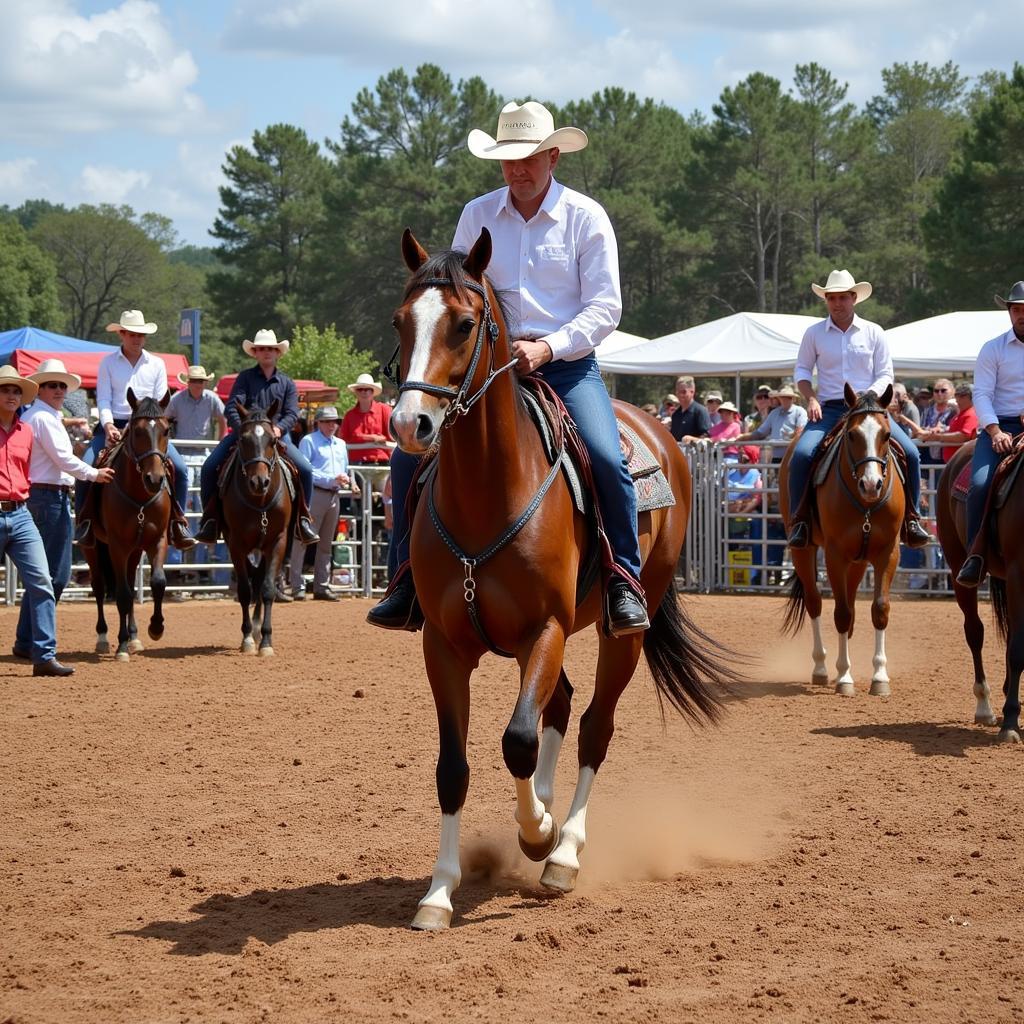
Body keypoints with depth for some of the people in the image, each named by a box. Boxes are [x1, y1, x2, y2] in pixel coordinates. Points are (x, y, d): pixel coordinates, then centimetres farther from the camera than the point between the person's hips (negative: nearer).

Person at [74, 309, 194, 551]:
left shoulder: (157, 364, 10)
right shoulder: (108, 363, 6)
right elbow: (103, 399, -1)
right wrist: (108, 426, -18)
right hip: (113, 426, -1)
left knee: (179, 468, -17)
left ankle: (177, 523, -7)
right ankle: (84, 523, -8)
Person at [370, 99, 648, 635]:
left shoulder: (586, 217, 0)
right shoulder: (477, 215, 8)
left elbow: (605, 306, -5)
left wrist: (548, 347, -19)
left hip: (566, 365, -3)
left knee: (606, 459, -27)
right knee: (409, 454, -10)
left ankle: (624, 579, -11)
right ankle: (412, 577, 3)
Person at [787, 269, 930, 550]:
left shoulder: (873, 333, 5)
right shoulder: (814, 333, 5)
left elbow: (885, 374, 5)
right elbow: (802, 370, 12)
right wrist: (811, 398, -6)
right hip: (829, 410, -1)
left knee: (910, 453, -17)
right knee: (801, 454, -27)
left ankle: (911, 518, -2)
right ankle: (799, 521, -15)